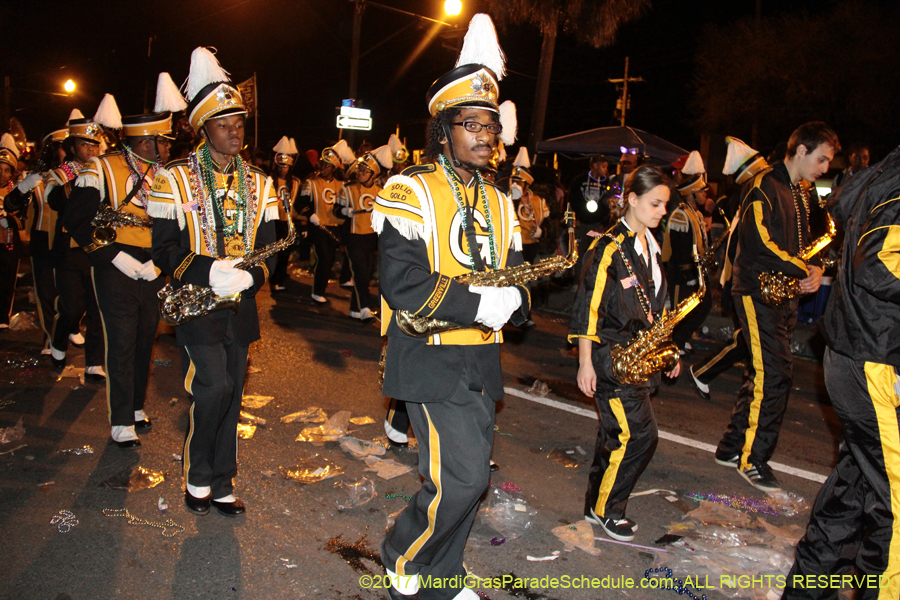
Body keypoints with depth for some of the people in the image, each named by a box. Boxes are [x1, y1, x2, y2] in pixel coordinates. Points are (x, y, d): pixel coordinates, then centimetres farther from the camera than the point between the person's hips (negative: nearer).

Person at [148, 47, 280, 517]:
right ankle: (197, 477, 13)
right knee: (213, 389, -13)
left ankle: (221, 487, 26)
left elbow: (269, 246, 6)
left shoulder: (259, 184, 8)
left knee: (231, 396, 11)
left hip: (241, 305, 4)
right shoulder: (175, 180, -4)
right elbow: (164, 249, -7)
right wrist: (208, 271, -25)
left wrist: (251, 275, -15)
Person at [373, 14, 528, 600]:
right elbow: (403, 284, -19)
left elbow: (516, 279, 13)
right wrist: (477, 303, -24)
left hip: (482, 362, 7)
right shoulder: (411, 192, -9)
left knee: (467, 476, 14)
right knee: (462, 477, -10)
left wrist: (514, 299, -10)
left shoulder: (500, 203, 13)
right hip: (431, 360, -7)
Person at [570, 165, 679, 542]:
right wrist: (585, 364, -15)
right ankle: (606, 509, 10)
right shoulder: (609, 248, -14)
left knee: (616, 433, 13)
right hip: (610, 357, -8)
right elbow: (588, 306, -15)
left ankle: (597, 503, 27)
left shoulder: (651, 247, 13)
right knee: (640, 434, -8)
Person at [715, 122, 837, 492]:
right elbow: (762, 242, -22)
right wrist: (806, 271, -14)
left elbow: (805, 243, 22)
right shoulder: (765, 187, -10)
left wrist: (814, 270, 0)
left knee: (763, 374, 11)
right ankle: (752, 460, -1)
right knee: (773, 374, -11)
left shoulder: (802, 195, 18)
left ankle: (732, 447, 21)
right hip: (758, 291, -9)